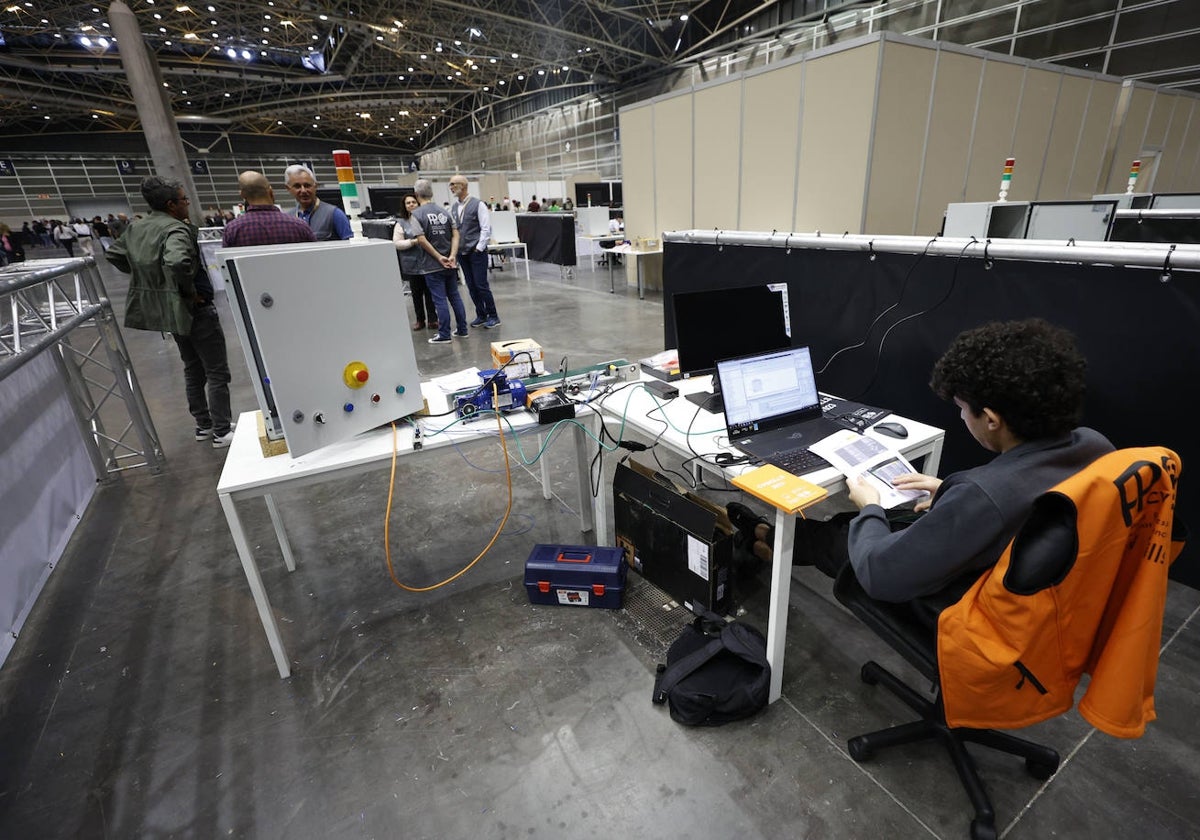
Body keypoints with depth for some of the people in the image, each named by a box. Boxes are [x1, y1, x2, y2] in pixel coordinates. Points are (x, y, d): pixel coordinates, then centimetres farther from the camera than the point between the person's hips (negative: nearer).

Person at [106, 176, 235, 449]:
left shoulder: (136, 229, 8)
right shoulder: (176, 229, -19)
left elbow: (113, 254, 18)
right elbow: (177, 262, -37)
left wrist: (145, 275, 17)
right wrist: (190, 290, -22)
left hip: (168, 310, 9)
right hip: (195, 308, -9)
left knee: (193, 369, 19)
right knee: (217, 373, 0)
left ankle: (203, 425, 28)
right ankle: (222, 431, 4)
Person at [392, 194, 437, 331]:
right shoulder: (401, 223, 2)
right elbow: (396, 243, -1)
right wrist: (413, 242, -12)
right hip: (412, 264, 1)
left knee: (429, 292, 3)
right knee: (416, 293, 8)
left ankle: (432, 319, 13)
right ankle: (420, 320, 19)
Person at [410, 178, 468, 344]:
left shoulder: (416, 214, -8)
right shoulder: (445, 212, 7)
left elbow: (421, 240, -16)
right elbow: (455, 235, -1)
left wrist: (439, 257, -12)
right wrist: (452, 256, -9)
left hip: (432, 266, -5)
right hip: (450, 265, 5)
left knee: (440, 300, -1)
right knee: (455, 296, 13)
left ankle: (444, 335, 4)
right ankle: (462, 329, 18)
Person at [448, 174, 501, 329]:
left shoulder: (478, 204, -6)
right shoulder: (453, 207, 10)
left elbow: (486, 228, -10)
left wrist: (479, 248, -13)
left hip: (477, 252, -6)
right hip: (461, 253, 6)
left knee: (481, 285, -6)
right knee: (471, 286, 8)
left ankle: (493, 317, 6)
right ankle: (481, 316, 20)